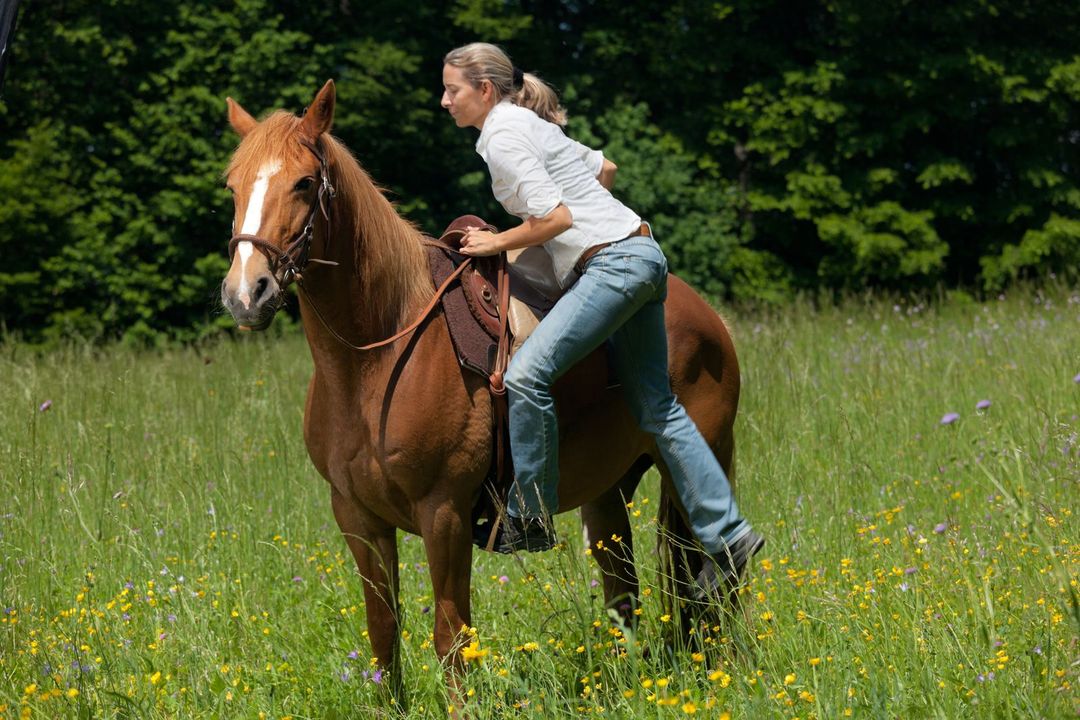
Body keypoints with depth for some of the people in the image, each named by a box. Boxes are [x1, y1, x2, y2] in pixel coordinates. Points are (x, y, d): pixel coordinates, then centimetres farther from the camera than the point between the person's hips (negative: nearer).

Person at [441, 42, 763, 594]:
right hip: (638, 257, 10)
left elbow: (555, 217, -18)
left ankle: (529, 519, -16)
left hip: (612, 261, -10)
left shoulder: (503, 137, -10)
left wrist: (498, 244, -5)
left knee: (527, 373, -21)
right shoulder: (529, 125, 19)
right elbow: (604, 167, 31)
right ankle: (727, 536, 8)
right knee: (657, 408, 9)